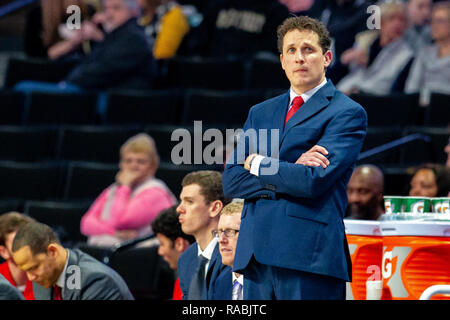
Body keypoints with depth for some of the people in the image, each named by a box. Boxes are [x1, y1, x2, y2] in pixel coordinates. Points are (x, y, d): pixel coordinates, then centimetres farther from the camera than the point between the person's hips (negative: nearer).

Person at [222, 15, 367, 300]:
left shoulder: (347, 113, 1)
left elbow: (314, 181, -13)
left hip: (309, 256, -6)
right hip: (256, 254, 6)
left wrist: (257, 164, 1)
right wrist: (291, 172, -5)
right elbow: (231, 181, 10)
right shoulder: (260, 113, 21)